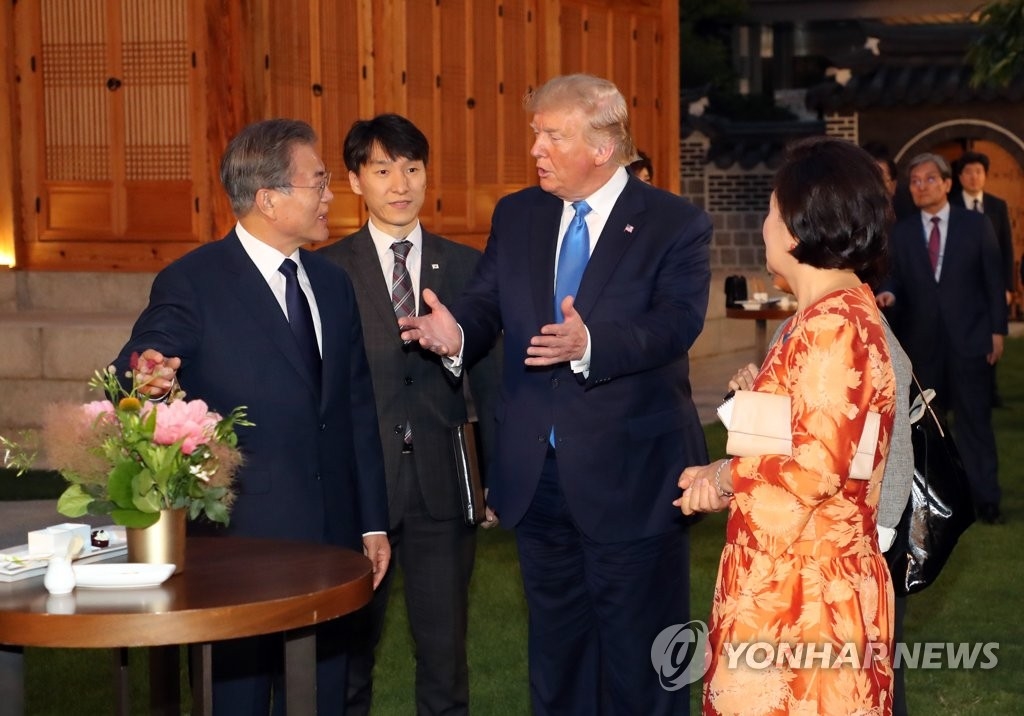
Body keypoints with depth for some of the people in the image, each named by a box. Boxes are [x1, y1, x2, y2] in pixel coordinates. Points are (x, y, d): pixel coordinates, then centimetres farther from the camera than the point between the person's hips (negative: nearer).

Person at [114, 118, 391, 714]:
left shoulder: (332, 282, 12)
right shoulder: (191, 284, -8)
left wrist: (373, 523, 13)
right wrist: (147, 377, -36)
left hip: (332, 536, 6)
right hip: (238, 541, -6)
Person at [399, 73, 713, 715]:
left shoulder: (676, 225, -9)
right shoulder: (517, 216, 7)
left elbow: (676, 323, -22)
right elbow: (486, 302, 1)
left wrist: (591, 344, -40)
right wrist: (457, 333, -23)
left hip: (631, 479, -5)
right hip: (538, 477, 5)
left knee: (639, 660, 6)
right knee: (555, 649, 19)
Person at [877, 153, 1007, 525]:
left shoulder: (976, 225, 2)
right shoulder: (901, 232, 6)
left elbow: (994, 280, 1)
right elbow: (897, 278, 3)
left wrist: (997, 330, -3)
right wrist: (888, 294, -21)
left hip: (970, 337, -2)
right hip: (921, 340, 2)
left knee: (975, 419, 1)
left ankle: (985, 498, 6)